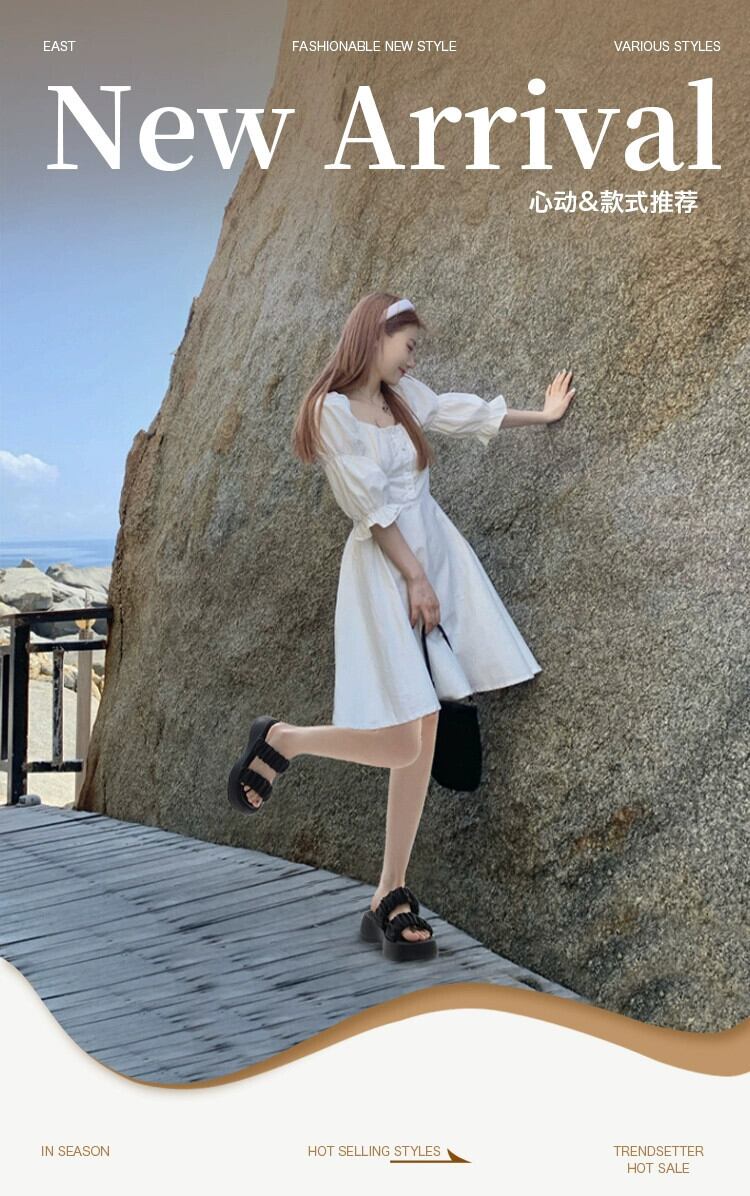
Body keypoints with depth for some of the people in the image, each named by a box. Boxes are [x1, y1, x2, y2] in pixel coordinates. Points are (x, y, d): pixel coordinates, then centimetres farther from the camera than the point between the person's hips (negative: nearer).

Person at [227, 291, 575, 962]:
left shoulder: (404, 395, 12)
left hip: (436, 554, 8)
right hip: (384, 568, -7)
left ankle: (390, 900, 8)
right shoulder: (333, 409, -10)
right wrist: (416, 579, -12)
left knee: (424, 738, 3)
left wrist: (544, 415, 38)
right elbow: (372, 506, -13)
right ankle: (280, 740, 13)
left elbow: (465, 414, 27)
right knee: (400, 745, -13)